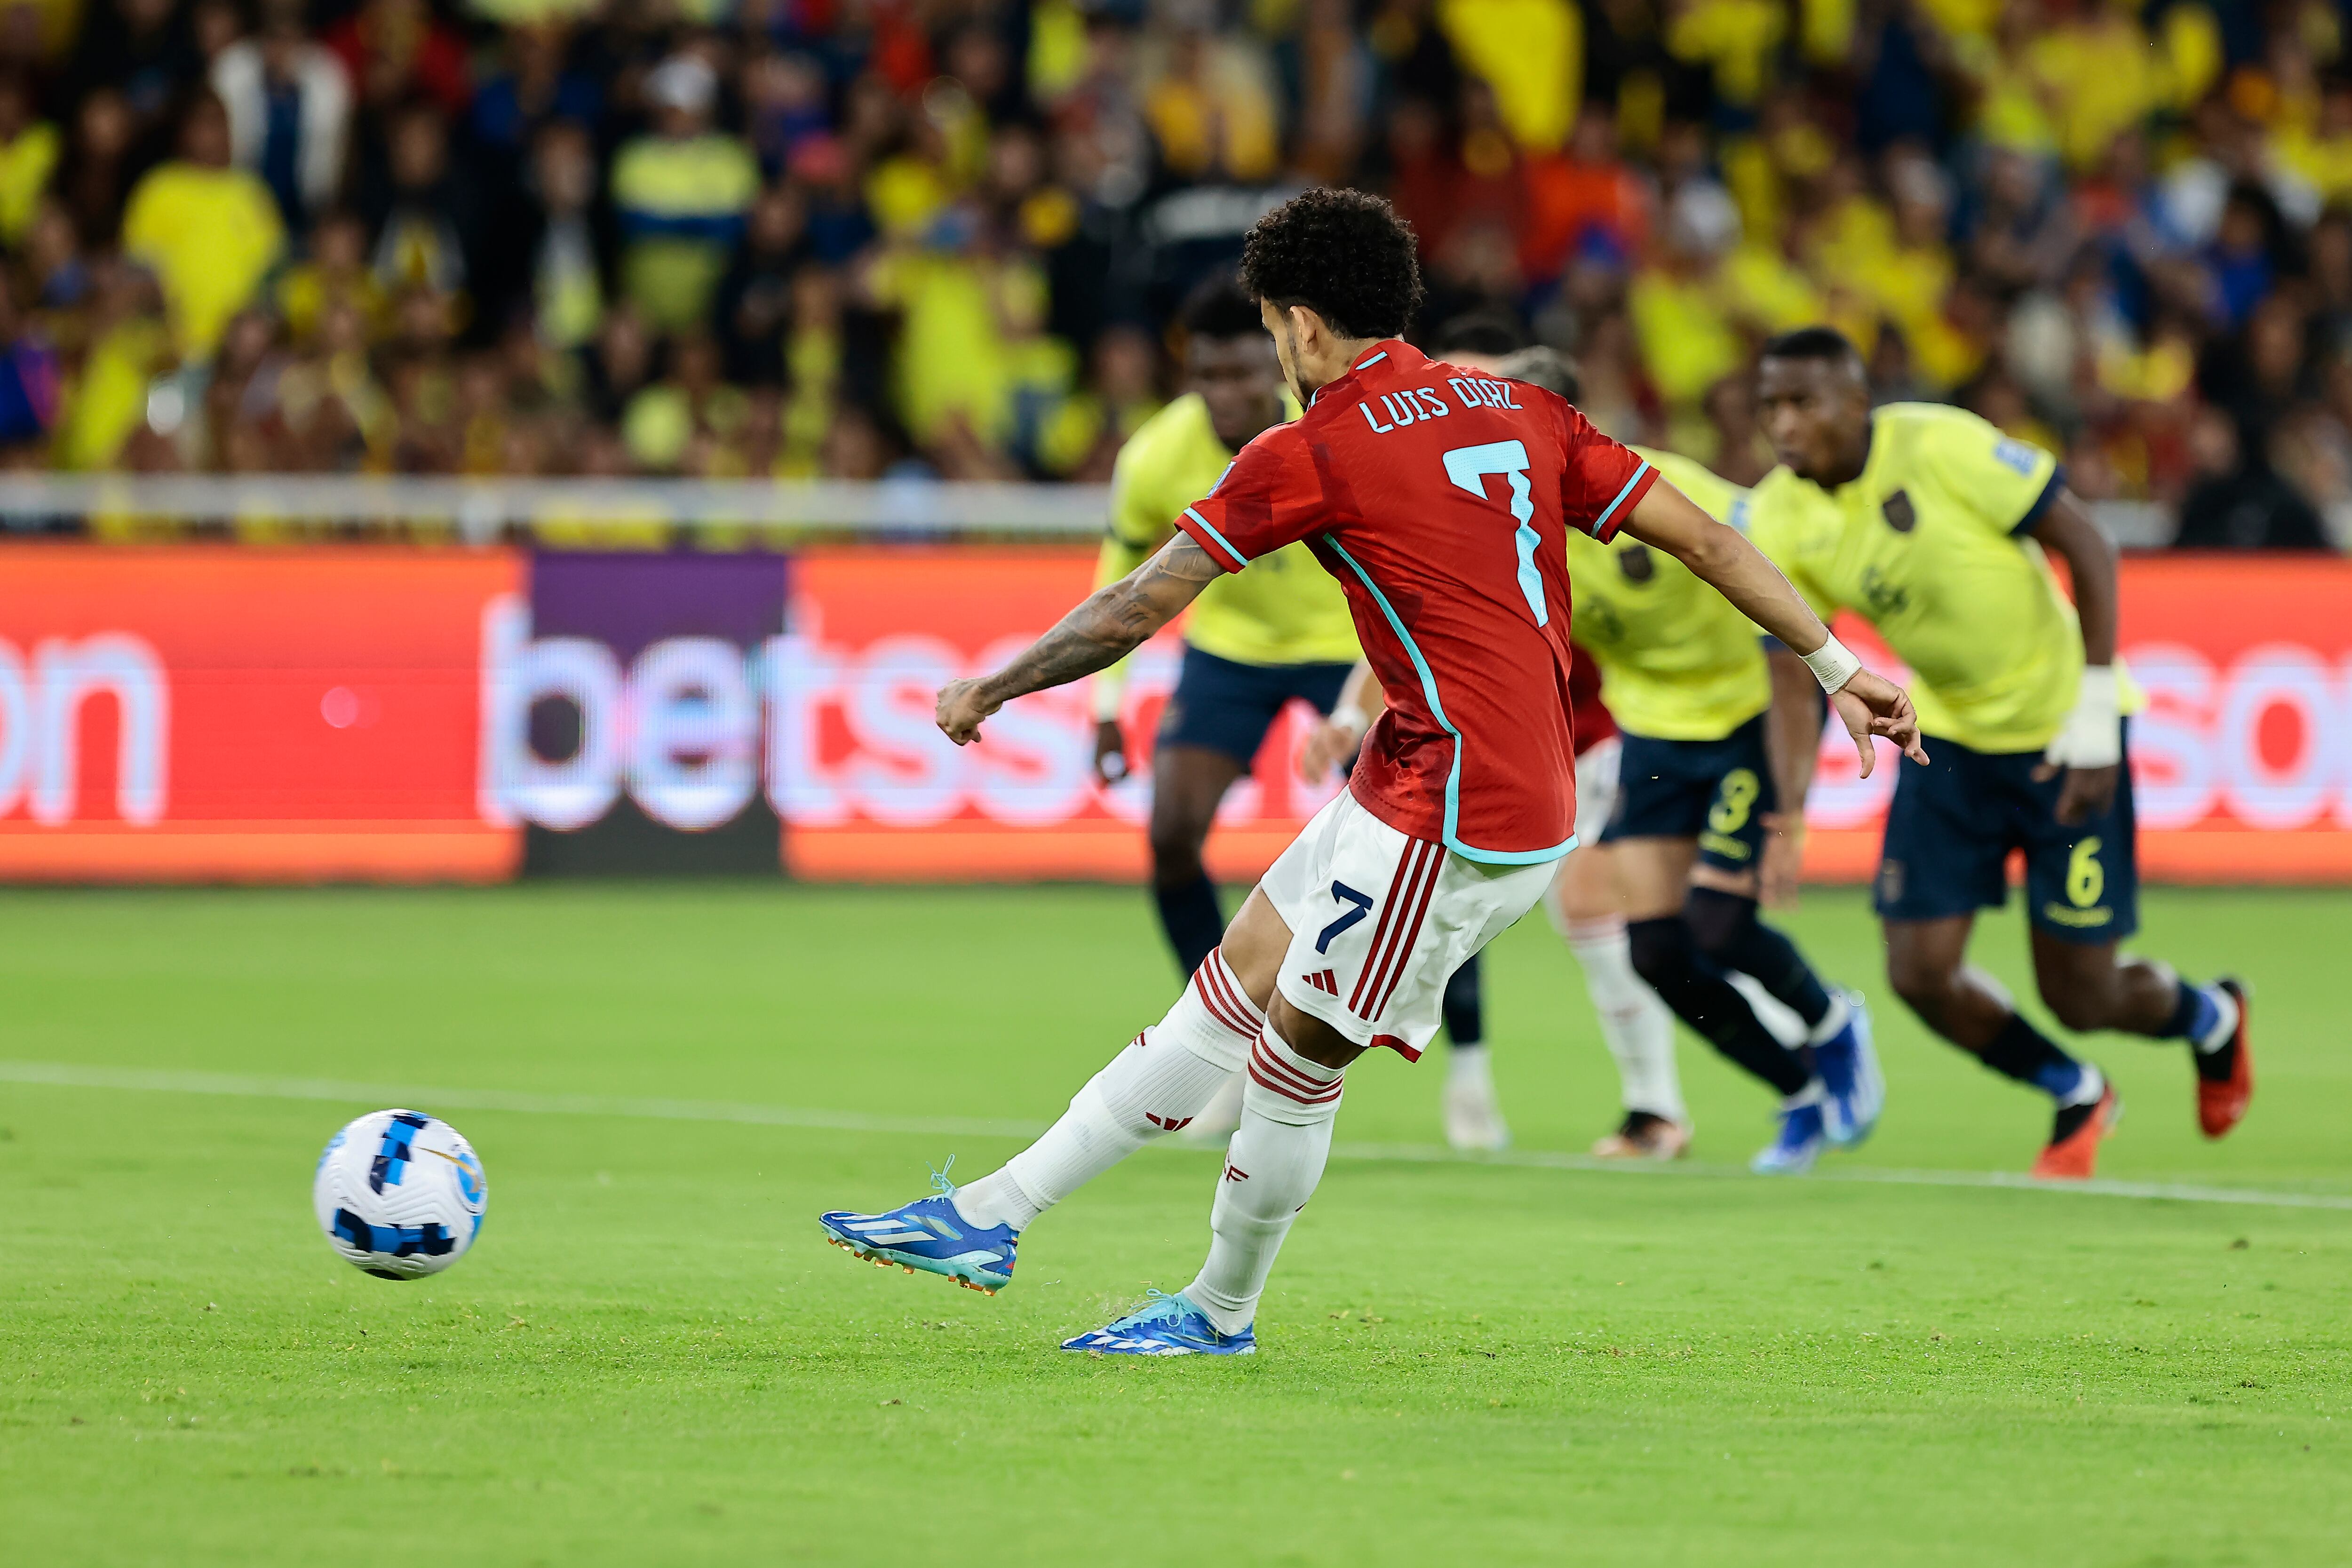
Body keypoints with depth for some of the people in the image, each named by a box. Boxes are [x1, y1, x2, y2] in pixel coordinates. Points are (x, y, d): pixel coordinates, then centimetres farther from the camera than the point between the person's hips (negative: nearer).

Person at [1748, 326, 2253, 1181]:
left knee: (2079, 997, -2)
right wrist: (1788, 817, -16)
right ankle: (2078, 1097, 24)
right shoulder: (1778, 521, -9)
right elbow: (1792, 677, -2)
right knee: (1920, 974, -5)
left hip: (2060, 732, -5)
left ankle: (2210, 1018, 35)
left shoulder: (1941, 446, -24)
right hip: (1948, 739, 5)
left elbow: (2089, 551, -18)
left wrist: (2094, 719, -19)